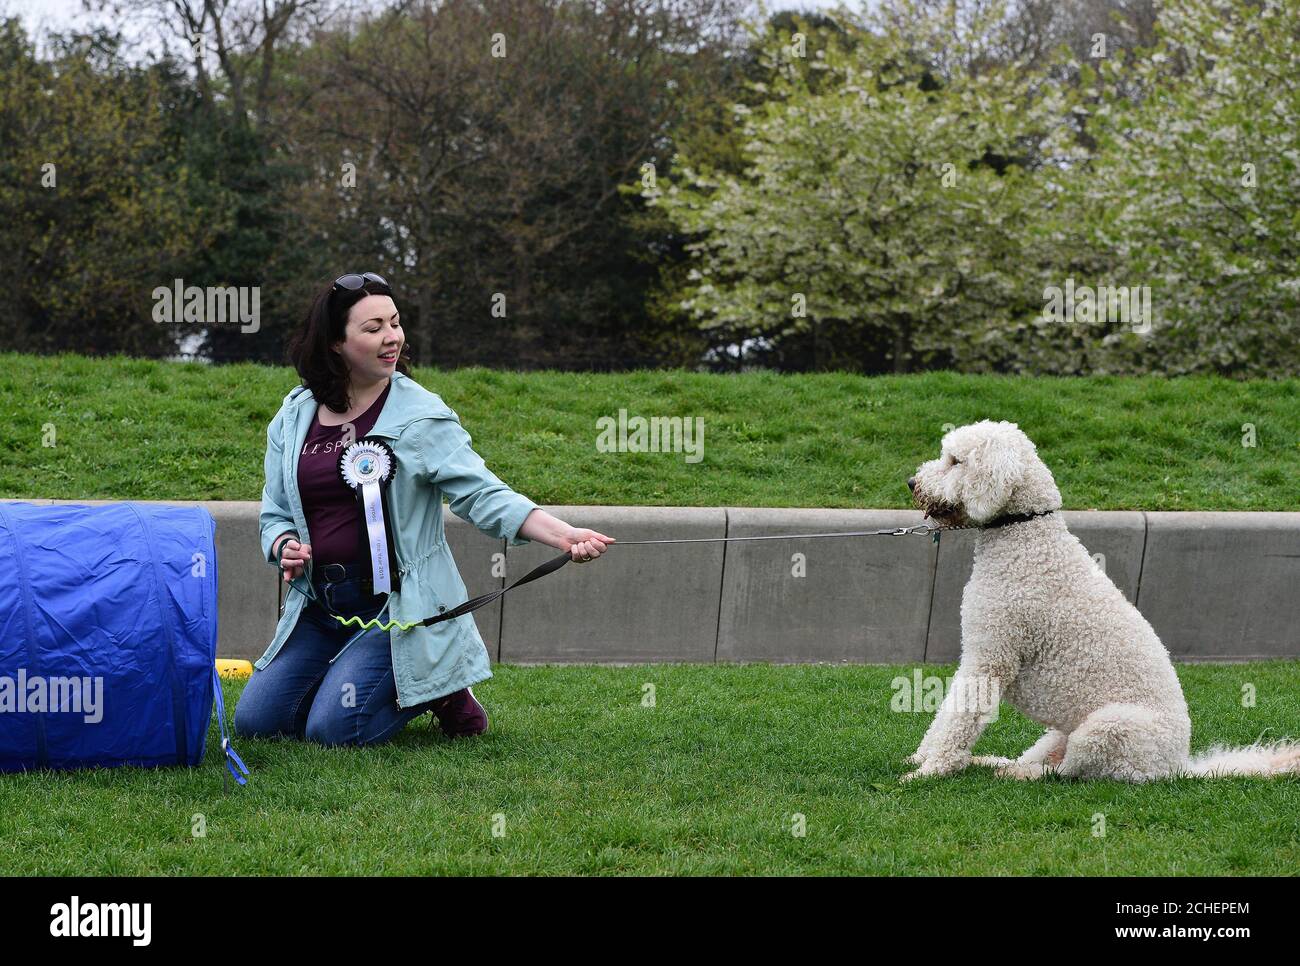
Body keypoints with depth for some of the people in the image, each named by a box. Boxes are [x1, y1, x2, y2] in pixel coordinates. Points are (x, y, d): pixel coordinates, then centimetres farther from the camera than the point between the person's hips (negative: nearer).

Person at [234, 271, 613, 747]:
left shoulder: (420, 414, -7)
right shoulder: (293, 418, 7)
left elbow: (481, 493, -15)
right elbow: (275, 513, 14)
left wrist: (562, 535, -30)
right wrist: (285, 546, -10)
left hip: (400, 610, -5)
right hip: (319, 607, 5)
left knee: (333, 728, -18)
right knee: (256, 719, -4)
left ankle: (439, 688, 9)